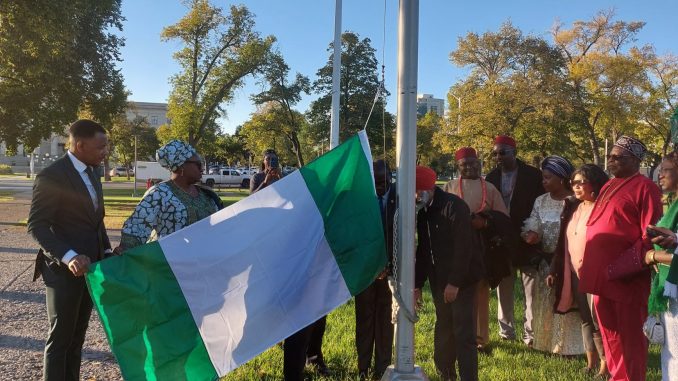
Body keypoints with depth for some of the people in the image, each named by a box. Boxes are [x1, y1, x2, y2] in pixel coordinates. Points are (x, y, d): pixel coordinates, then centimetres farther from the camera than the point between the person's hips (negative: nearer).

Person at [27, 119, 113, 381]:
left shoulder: (92, 173, 9)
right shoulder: (51, 176, -16)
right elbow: (36, 226, -19)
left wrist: (106, 251, 6)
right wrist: (69, 257, -30)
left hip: (89, 268, 8)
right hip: (64, 271, -8)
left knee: (77, 337, 17)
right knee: (60, 339, 5)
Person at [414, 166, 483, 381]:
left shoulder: (454, 206, -13)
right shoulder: (423, 213, 11)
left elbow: (463, 247, -19)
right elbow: (422, 251, 14)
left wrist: (454, 282, -20)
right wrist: (417, 284, 11)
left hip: (461, 280, -7)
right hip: (439, 281, 7)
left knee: (463, 333, -4)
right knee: (443, 331, 13)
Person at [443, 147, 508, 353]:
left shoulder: (489, 188, 9)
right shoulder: (450, 187, 6)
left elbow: (503, 217, 4)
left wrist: (485, 221, -14)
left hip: (482, 247, 1)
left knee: (481, 292, 5)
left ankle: (481, 338, 15)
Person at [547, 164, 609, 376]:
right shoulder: (573, 208, 11)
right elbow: (564, 242, 14)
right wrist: (554, 269, 12)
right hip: (575, 273, 7)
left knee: (597, 319, -3)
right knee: (585, 319, 13)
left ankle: (605, 364, 10)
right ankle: (591, 362, 23)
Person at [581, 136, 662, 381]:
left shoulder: (645, 188, -9)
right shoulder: (609, 187, 16)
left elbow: (650, 238, -13)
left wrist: (618, 269, -17)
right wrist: (591, 266, 11)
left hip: (627, 279, -8)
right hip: (602, 277, 8)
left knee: (630, 339, 5)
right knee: (610, 338, 17)